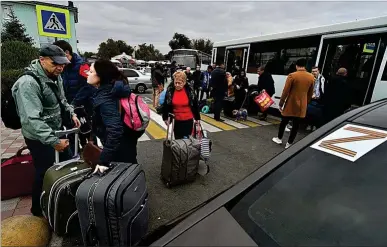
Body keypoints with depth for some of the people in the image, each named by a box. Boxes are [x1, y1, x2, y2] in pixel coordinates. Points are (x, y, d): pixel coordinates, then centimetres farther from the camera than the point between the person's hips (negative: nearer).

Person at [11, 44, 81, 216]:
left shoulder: (55, 77, 2)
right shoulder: (28, 83, -25)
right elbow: (31, 119, -31)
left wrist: (72, 113, 1)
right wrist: (53, 141, -34)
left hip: (57, 130, 8)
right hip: (39, 138, -8)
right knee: (45, 173, 6)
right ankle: (38, 209, 32)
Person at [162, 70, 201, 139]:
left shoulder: (190, 90, -10)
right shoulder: (170, 90, -9)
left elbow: (195, 105, -1)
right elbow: (165, 105, 1)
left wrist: (197, 118, 3)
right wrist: (165, 118, 3)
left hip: (188, 120, -1)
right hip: (176, 120, 1)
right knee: (178, 139, 14)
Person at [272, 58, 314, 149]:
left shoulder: (292, 76, -12)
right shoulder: (311, 77, 2)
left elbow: (285, 91, -12)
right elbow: (310, 93, 11)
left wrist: (281, 103, -4)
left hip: (291, 104, -3)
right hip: (302, 105, 3)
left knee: (284, 121, 14)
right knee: (296, 125, 8)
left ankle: (279, 138, 27)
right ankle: (289, 143, 13)